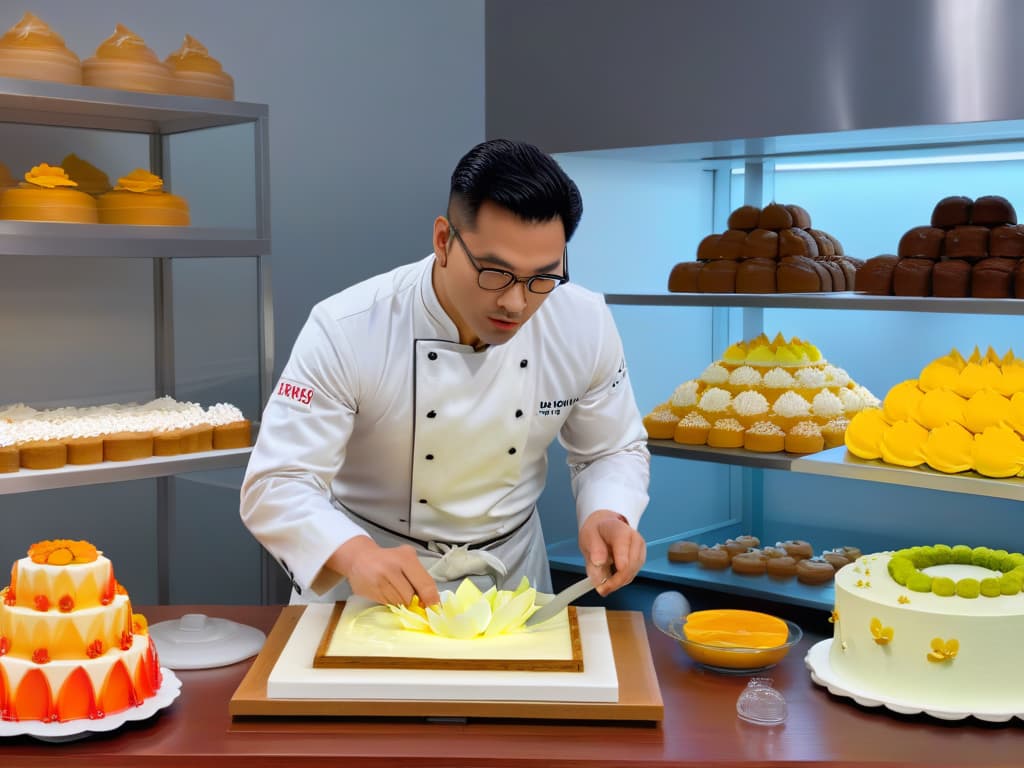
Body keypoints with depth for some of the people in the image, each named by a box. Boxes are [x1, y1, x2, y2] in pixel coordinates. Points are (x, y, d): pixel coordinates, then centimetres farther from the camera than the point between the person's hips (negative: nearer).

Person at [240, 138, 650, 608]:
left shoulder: (585, 325, -12)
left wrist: (608, 517, -19)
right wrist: (357, 556, -40)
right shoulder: (344, 330, -21)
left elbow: (612, 450, 2)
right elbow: (277, 484, -21)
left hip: (510, 576, 2)